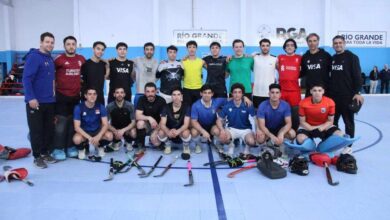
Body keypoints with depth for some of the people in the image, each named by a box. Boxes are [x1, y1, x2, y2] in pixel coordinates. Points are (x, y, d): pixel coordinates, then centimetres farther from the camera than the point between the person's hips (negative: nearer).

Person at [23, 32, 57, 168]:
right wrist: (31, 98, -22)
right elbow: (26, 79, -18)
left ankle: (46, 153, 24)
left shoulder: (50, 59, 14)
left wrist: (53, 93, 16)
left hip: (49, 101, 8)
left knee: (49, 129, 12)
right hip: (35, 102, -8)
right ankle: (37, 156, 12)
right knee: (36, 130, 1)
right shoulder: (33, 57, -11)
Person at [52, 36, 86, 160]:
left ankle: (70, 147, 21)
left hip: (76, 96, 4)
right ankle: (58, 149, 5)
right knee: (61, 123, -4)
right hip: (62, 95, -4)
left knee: (73, 122, 10)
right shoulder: (59, 59, -6)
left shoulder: (81, 59, 7)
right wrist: (55, 85, -4)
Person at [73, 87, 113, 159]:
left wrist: (98, 137, -30)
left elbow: (105, 124, -12)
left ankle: (100, 147, 7)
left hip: (97, 131, 2)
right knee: (77, 139, -35)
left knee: (109, 136, -28)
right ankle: (82, 149, 3)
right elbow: (77, 127, -18)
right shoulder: (79, 107, -15)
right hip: (84, 132, -1)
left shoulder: (100, 107, -9)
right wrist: (90, 138, -29)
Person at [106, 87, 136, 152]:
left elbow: (133, 122, -16)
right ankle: (117, 142, 10)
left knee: (133, 133, -34)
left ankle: (128, 142, 7)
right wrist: (115, 131, -32)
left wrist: (123, 130, -33)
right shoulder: (109, 106, -13)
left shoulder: (130, 105, -15)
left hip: (127, 128, -1)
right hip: (115, 129, 1)